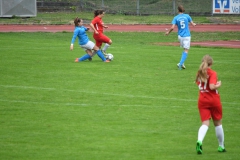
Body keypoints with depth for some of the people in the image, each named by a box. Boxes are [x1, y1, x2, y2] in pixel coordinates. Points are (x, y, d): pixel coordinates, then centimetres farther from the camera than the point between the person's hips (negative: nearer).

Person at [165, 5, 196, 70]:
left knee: (185, 49, 20)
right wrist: (194, 24, 28)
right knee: (186, 51, -1)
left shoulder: (176, 18, -3)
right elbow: (193, 24, 4)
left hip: (180, 36, 2)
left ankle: (181, 63, 10)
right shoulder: (187, 16, -3)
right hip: (187, 36, -2)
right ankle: (181, 63, -14)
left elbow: (172, 27, -11)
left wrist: (168, 32, 8)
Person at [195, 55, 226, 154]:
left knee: (205, 123, -3)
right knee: (218, 123, 13)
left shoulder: (199, 73, 6)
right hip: (214, 100, -4)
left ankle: (199, 141, -32)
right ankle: (221, 146, 23)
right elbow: (212, 87, -23)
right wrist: (218, 85, -4)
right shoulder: (212, 73, -12)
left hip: (202, 100, 4)